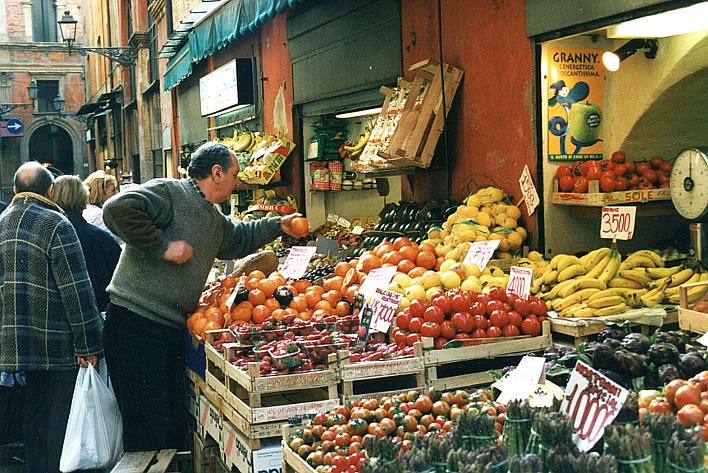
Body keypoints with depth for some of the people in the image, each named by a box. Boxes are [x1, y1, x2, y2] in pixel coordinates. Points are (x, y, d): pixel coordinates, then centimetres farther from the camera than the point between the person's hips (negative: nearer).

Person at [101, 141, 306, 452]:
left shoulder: (215, 219, 20)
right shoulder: (168, 192, -10)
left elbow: (237, 237, 41)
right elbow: (117, 209, -24)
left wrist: (278, 226, 40)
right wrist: (162, 245, -22)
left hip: (171, 331, 9)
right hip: (136, 325, -9)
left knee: (175, 427, 12)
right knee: (148, 432, -7)